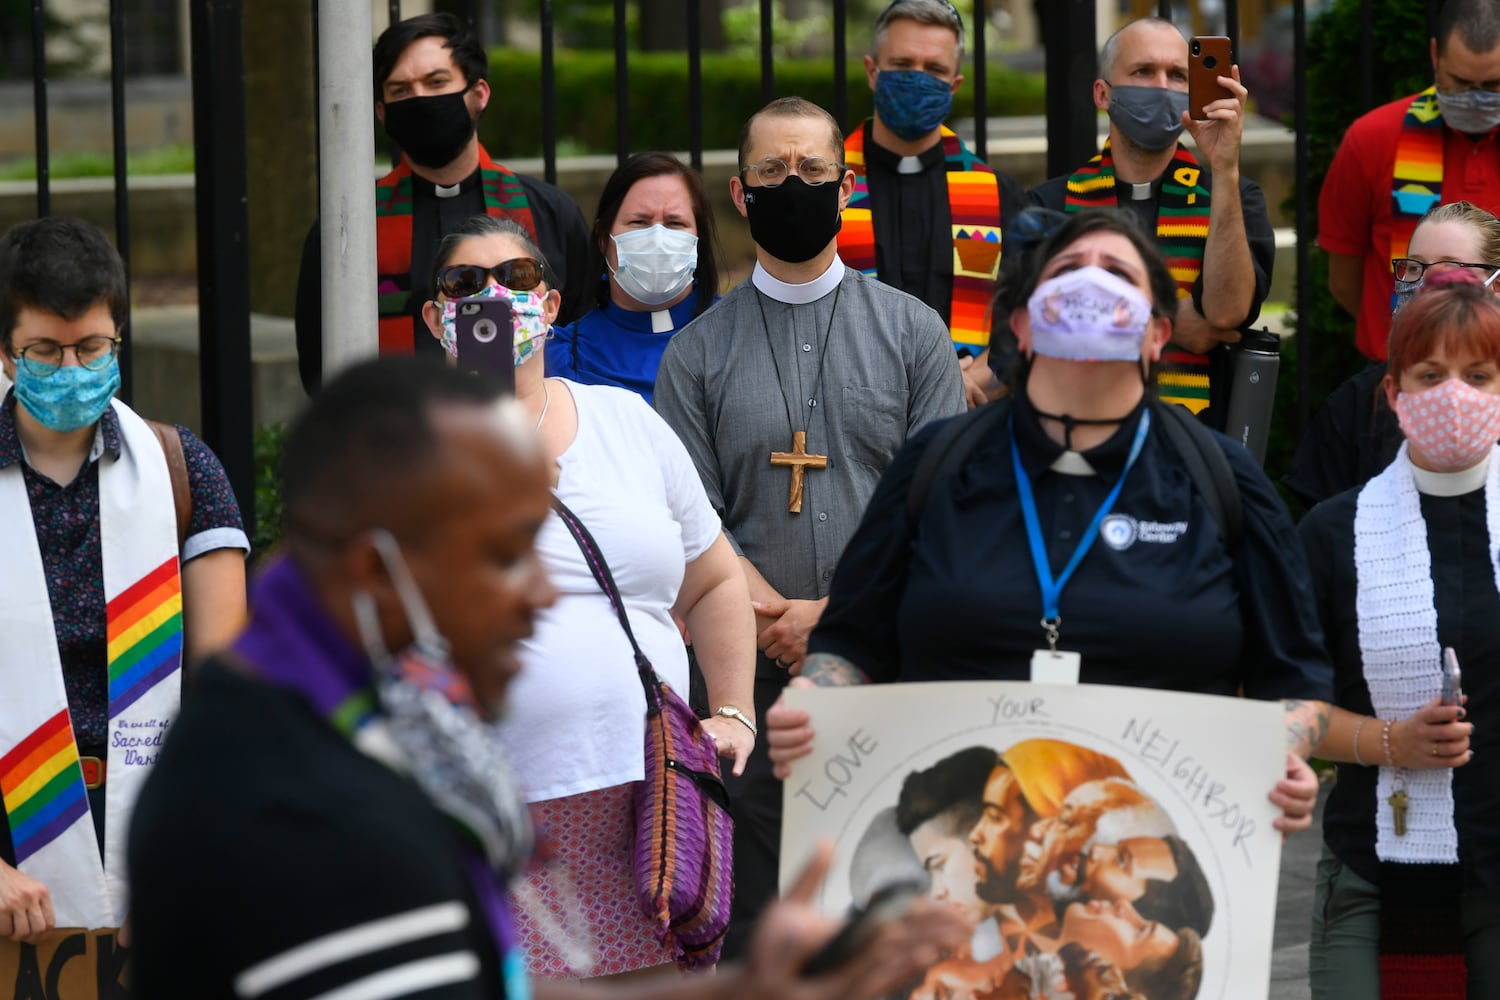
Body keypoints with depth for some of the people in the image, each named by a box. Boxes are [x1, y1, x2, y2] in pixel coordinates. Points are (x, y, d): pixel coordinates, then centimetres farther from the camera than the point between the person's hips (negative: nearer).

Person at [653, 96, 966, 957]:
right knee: (758, 925, 1)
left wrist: (836, 616, -10)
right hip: (756, 672, 1)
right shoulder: (699, 352, 10)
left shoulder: (912, 331, 8)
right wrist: (779, 621, -12)